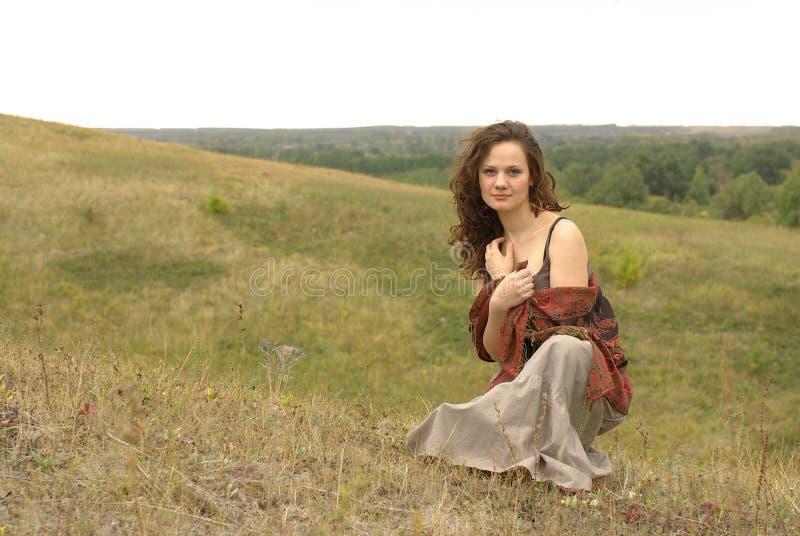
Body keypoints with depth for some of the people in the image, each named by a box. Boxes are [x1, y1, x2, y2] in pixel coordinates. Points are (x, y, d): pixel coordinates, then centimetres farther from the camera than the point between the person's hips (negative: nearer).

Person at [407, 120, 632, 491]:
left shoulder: (562, 235, -8)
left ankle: (556, 463, -21)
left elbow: (564, 326, -14)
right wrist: (498, 303, -17)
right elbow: (494, 353, 4)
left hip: (583, 388, -5)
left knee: (564, 346, -38)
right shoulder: (487, 248, 8)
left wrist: (502, 278, -8)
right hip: (519, 385, 5)